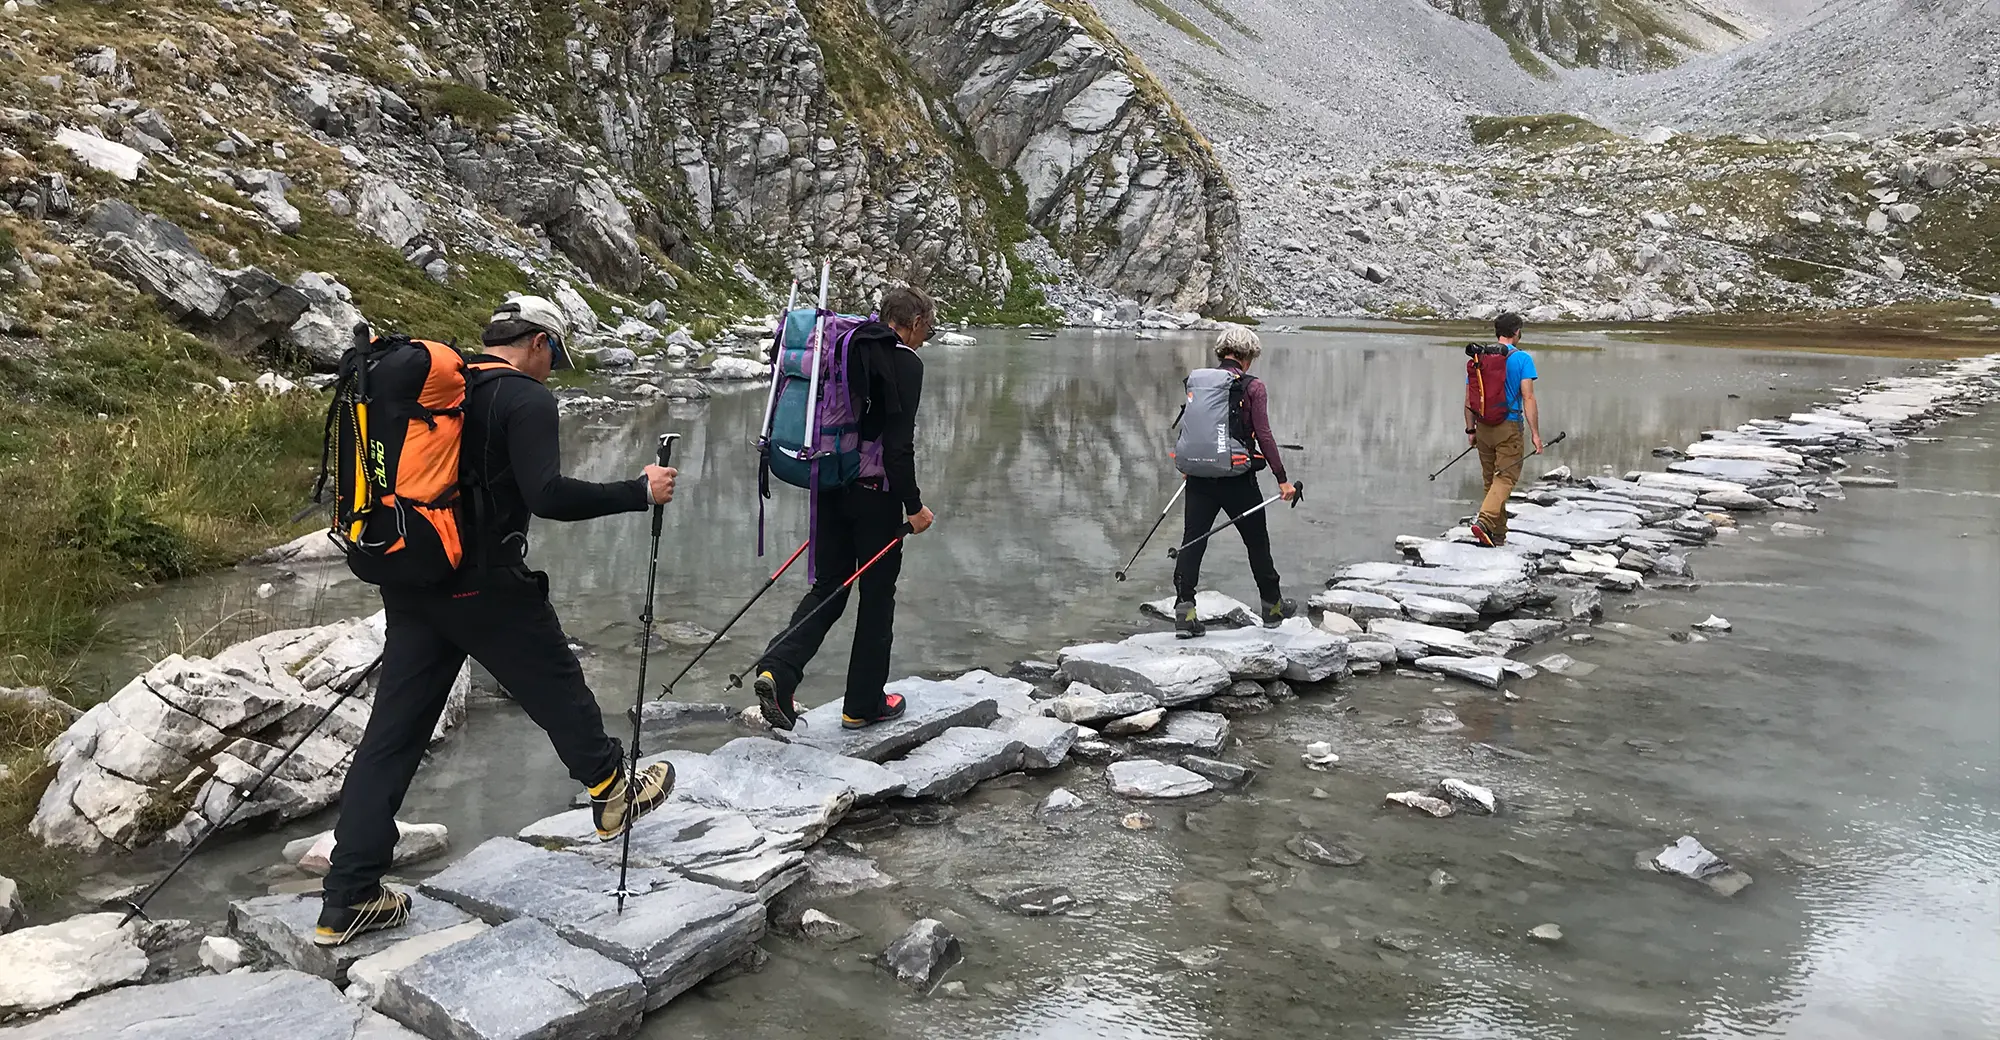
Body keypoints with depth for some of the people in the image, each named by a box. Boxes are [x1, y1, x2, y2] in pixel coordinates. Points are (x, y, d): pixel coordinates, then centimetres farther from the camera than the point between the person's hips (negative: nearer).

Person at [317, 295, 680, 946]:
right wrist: (640, 491, -12)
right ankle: (612, 798, 35)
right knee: (558, 689, 15)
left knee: (393, 732, 7)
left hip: (409, 586, 7)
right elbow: (548, 496, -21)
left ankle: (346, 901, 10)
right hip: (485, 587, -7)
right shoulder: (526, 399, -10)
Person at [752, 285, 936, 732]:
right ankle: (863, 704, 17)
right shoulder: (905, 363, -12)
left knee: (827, 588, 13)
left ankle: (776, 670, -6)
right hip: (876, 494, -7)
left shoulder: (846, 347, 11)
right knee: (877, 595, 7)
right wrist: (913, 505, -13)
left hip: (831, 489, 7)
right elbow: (898, 443, -19)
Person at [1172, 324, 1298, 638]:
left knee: (1192, 541, 4)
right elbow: (1264, 436, -10)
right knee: (1257, 541, 15)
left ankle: (1184, 607, -7)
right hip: (1237, 479, -3)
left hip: (1199, 478, 3)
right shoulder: (1253, 388, -7)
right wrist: (1282, 479, -6)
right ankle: (1272, 604, 30)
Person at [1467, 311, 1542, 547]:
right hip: (1509, 427, -5)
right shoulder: (1522, 359, -6)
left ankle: (1498, 534, 18)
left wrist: (1470, 430, 13)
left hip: (1484, 427, 5)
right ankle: (1484, 521, -23)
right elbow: (1528, 398, -12)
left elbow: (1470, 399, 6)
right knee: (1506, 478, -3)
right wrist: (1535, 433, -10)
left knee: (1490, 479, 13)